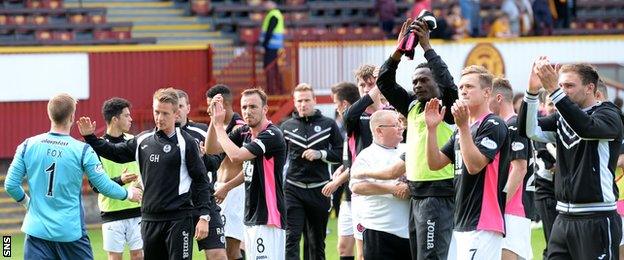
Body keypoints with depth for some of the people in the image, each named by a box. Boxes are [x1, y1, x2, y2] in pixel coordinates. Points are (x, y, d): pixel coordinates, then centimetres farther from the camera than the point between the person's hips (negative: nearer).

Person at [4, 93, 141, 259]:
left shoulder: (28, 146, -1)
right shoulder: (83, 151, -8)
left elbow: (10, 185, 2)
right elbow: (104, 186, -3)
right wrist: (129, 194, 17)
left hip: (37, 231, 2)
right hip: (71, 232, -2)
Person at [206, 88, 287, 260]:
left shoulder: (272, 135, -15)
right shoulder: (244, 133, 11)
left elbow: (236, 156, -23)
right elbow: (212, 149, 13)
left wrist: (219, 125, -13)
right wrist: (214, 120, -2)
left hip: (268, 218, -9)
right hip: (250, 218, 9)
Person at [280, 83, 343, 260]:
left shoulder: (328, 124, 4)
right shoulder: (287, 126, 8)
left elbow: (341, 154, 3)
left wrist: (320, 154, -11)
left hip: (319, 190, 0)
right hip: (293, 190, 0)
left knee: (317, 242, 9)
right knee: (291, 238, -12)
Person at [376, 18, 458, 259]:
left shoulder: (446, 107, -5)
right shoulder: (412, 105, 14)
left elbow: (447, 82, -23)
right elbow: (385, 83, 11)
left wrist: (427, 47, -19)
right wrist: (400, 49, -1)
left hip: (439, 194, -8)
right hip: (416, 194, 8)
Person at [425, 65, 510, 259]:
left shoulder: (494, 125, -8)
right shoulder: (460, 130, 19)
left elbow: (474, 165, -19)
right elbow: (435, 163, 14)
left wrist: (463, 126, -23)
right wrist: (431, 128, 3)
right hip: (460, 225, 9)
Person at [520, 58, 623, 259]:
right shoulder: (561, 118, 13)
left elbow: (587, 128, -27)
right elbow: (530, 130, -1)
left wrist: (553, 91, -32)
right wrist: (532, 91, -15)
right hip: (564, 218, 6)